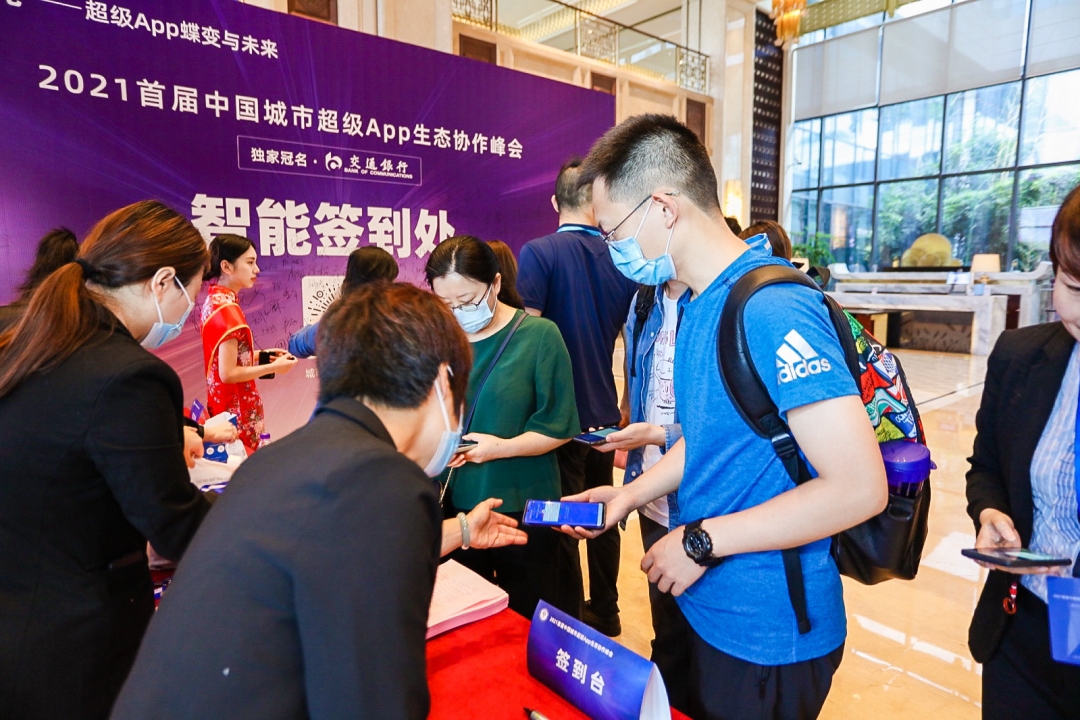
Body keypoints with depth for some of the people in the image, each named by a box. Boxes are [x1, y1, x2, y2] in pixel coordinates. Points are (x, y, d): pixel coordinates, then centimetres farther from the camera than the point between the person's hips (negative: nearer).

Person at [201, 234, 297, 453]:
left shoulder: (215, 300, 7)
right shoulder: (227, 309, -20)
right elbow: (228, 373, -21)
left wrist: (260, 354, 9)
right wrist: (273, 367, -13)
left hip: (225, 405, 9)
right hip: (236, 410, -9)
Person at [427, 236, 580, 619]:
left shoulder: (538, 335, -8)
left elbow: (558, 427, -9)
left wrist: (502, 447, -21)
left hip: (523, 506, -3)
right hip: (451, 505, 3)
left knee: (529, 621, 14)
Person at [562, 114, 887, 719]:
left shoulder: (773, 310, -25)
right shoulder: (701, 305, 3)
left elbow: (859, 487, -27)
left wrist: (702, 540, -21)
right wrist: (633, 493, -1)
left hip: (767, 637, -8)